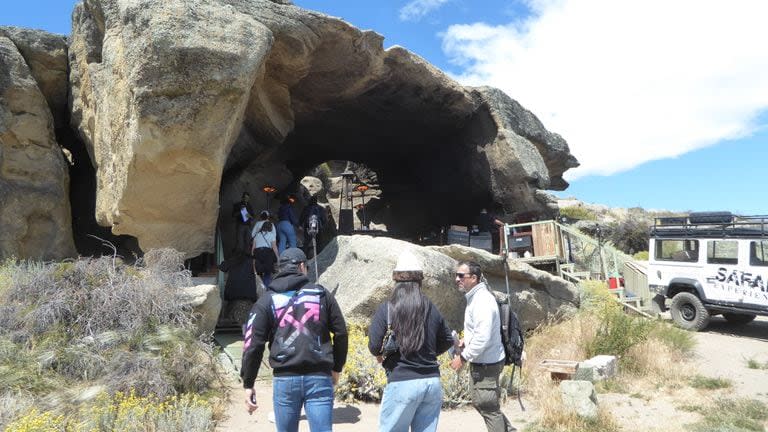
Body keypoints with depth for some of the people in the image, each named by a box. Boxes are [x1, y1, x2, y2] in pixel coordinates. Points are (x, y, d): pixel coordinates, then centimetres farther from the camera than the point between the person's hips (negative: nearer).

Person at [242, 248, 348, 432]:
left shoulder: (266, 302, 3)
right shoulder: (322, 294, 5)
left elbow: (253, 344, -2)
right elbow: (341, 334, 6)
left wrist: (248, 384, 6)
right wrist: (336, 368, 17)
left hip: (284, 380, 0)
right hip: (320, 378, 0)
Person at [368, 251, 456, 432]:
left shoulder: (386, 308, -7)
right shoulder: (431, 309, 5)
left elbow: (374, 346, -11)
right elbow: (448, 340, 13)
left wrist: (381, 356, 11)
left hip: (402, 382, -4)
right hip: (432, 381, 4)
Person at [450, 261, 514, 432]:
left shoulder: (482, 301, -24)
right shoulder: (474, 297, 7)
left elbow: (482, 338, -28)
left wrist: (463, 357, -20)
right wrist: (466, 341, 5)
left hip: (486, 363, -10)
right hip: (480, 362, 10)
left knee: (488, 407, 5)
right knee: (480, 403, 22)